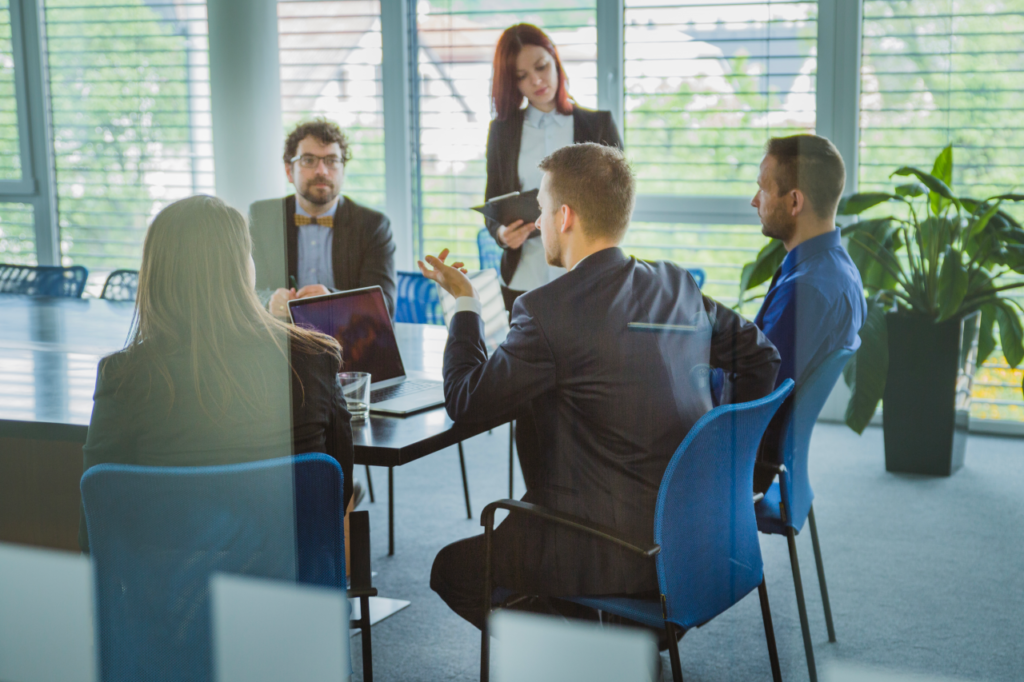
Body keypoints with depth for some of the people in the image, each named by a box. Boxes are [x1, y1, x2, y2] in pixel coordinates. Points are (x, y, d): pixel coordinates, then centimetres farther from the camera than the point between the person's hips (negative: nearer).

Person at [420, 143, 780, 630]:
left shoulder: (547, 310, -16)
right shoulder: (679, 286, 4)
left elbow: (465, 403, -6)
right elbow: (762, 358, 14)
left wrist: (465, 303, 7)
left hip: (616, 556, -7)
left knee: (453, 567, 14)